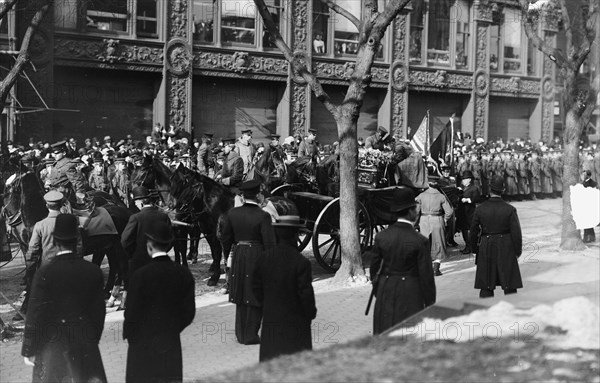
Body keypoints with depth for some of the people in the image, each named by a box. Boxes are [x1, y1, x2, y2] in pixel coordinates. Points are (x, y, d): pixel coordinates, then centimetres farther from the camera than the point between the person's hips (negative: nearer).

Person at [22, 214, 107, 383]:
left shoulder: (45, 273, -16)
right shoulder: (94, 271, -5)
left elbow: (35, 314, -12)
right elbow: (99, 311, 2)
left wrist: (28, 350, -3)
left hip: (53, 344, -2)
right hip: (85, 343, 3)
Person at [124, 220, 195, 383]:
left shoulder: (141, 275, -16)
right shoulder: (184, 274, -4)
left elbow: (131, 313, -11)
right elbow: (189, 312, 1)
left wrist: (128, 335, 6)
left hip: (143, 344, -3)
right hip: (172, 344, 3)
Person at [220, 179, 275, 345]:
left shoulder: (232, 213, -1)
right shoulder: (263, 216, -14)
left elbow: (225, 238, 7)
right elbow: (269, 242, -14)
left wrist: (227, 257, 20)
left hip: (239, 257, 5)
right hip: (258, 257, -5)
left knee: (242, 296, 18)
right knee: (256, 298, 7)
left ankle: (241, 334, 25)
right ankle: (250, 335, 10)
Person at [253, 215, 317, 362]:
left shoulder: (264, 258, -4)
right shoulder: (301, 262, -19)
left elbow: (257, 289, 4)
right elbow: (305, 293, -16)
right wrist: (311, 313, 1)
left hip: (271, 319, 4)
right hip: (295, 321, -4)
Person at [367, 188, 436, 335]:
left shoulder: (381, 236, -2)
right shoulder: (420, 241, -12)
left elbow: (374, 267, 6)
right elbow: (426, 275, -7)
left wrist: (377, 290, 20)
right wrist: (430, 302, 3)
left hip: (386, 292, 4)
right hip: (411, 294, -3)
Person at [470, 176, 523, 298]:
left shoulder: (480, 209, -4)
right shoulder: (510, 209, -8)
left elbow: (473, 232, 2)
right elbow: (516, 232, -6)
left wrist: (475, 250, 14)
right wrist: (518, 250, 6)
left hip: (486, 249, 1)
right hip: (506, 250, -1)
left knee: (486, 287, 8)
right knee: (510, 287, 8)